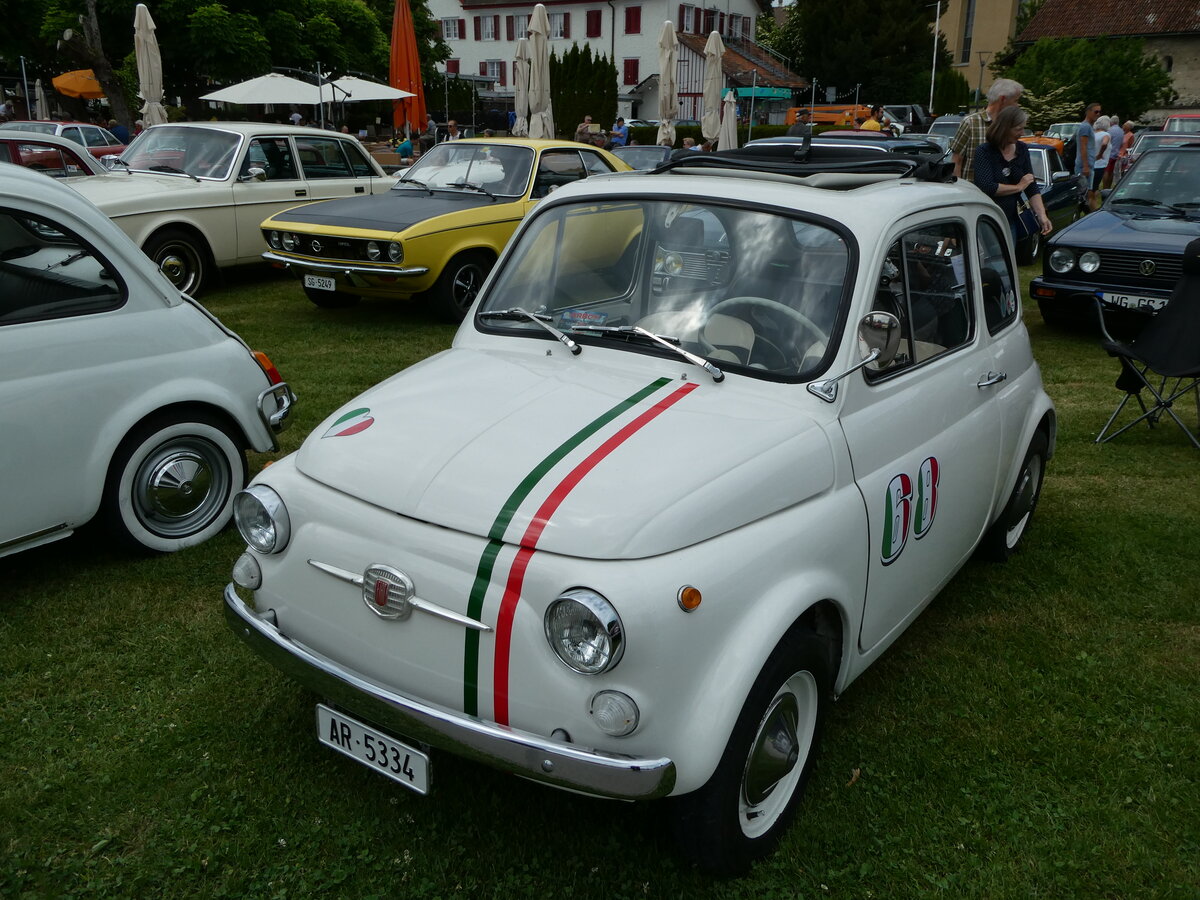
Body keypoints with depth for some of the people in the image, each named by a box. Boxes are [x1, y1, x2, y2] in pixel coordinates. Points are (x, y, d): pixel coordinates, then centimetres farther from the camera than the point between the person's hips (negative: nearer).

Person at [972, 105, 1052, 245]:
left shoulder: (1022, 150, 8)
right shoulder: (984, 152, -10)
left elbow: (1032, 188, 4)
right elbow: (986, 187, -22)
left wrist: (1042, 215, -9)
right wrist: (1019, 187, -10)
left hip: (1011, 219, 6)